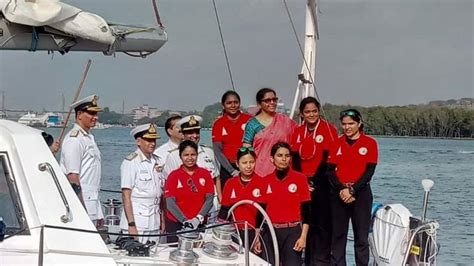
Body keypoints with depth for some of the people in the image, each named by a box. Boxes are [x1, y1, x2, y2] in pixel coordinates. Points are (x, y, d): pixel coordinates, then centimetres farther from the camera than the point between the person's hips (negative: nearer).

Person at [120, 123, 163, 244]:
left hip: (154, 223, 6)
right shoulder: (130, 162, -7)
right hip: (137, 222, -6)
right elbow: (126, 196, -10)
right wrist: (131, 225, -16)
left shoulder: (157, 161, 12)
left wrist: (163, 220, 10)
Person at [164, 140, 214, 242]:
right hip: (176, 224, -1)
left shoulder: (205, 174, 6)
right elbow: (170, 203, -6)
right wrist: (185, 221, -17)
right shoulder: (173, 176, 1)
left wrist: (198, 218, -11)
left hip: (199, 224, 1)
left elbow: (209, 199, 2)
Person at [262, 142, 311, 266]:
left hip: (292, 232, -2)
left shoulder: (300, 178, -2)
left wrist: (303, 237, -9)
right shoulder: (266, 180, 5)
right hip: (270, 232, 2)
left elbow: (306, 210, -2)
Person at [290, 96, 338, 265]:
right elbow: (296, 159, 9)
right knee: (306, 222, 8)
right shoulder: (298, 132, 11)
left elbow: (329, 159, -7)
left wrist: (314, 181, -10)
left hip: (322, 183, -4)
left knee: (322, 223, -4)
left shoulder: (329, 129, -4)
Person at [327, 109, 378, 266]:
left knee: (361, 236, 0)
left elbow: (370, 171, -6)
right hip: (338, 193, 2)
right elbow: (330, 170, 2)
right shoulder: (337, 143, 8)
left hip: (361, 192, -2)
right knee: (338, 235, 4)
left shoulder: (369, 143, 0)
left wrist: (352, 190, -13)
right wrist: (341, 189, -13)